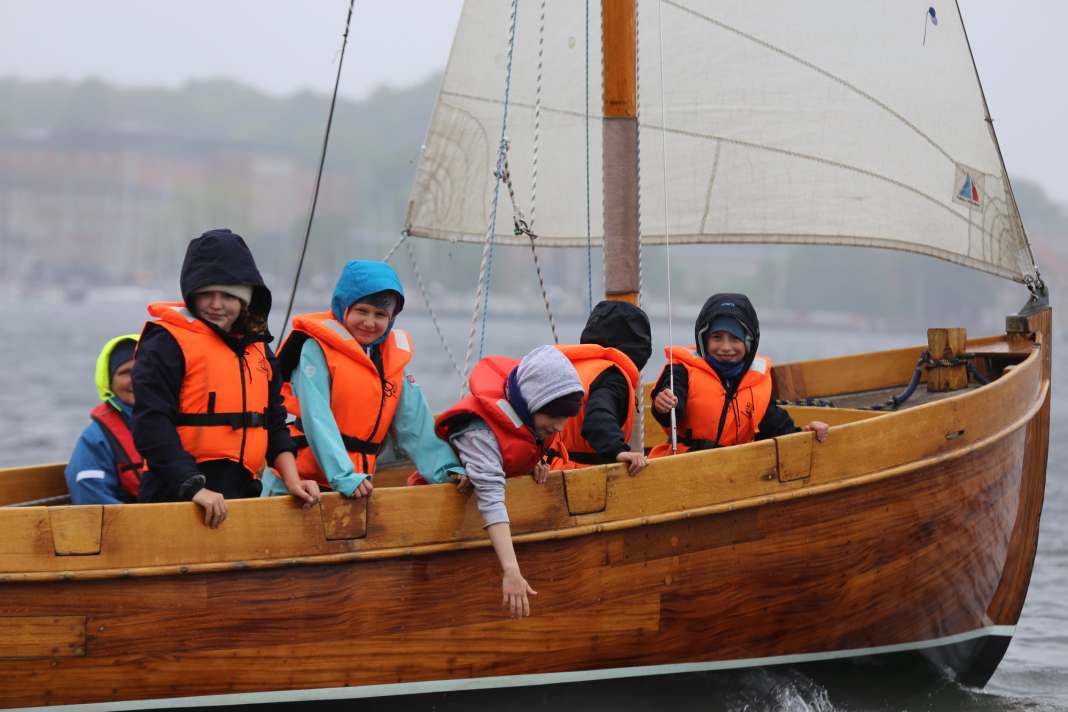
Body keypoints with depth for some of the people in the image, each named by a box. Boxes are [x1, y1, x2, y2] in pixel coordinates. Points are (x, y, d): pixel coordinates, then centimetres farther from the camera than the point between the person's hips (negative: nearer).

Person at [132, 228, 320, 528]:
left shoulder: (258, 349, 17)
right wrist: (194, 486, -22)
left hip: (243, 493, 7)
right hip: (177, 496, -7)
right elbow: (151, 425, -14)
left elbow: (274, 421, 22)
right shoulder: (166, 343, -6)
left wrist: (291, 479, 7)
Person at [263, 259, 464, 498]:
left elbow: (415, 424, 10)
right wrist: (343, 476, -25)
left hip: (355, 490, 6)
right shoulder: (318, 348, -7)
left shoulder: (393, 356, 12)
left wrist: (447, 469, -1)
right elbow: (317, 418, -16)